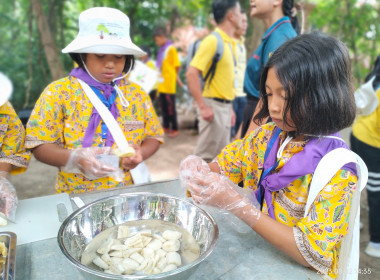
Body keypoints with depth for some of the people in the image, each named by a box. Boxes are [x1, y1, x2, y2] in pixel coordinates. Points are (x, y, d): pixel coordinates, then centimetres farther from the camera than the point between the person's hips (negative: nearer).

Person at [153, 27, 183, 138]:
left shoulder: (171, 48, -10)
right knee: (163, 106, 14)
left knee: (171, 107, -2)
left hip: (169, 84, -8)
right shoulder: (161, 49, 14)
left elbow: (177, 66, -12)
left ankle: (175, 129, 7)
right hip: (162, 84, 8)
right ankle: (166, 127, 25)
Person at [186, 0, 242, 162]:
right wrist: (203, 106, -22)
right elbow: (192, 73, -20)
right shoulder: (213, 40, -13)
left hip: (225, 107, 8)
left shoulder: (230, 43, 13)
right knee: (204, 156, 0)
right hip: (214, 106, -8)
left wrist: (230, 107, 16)